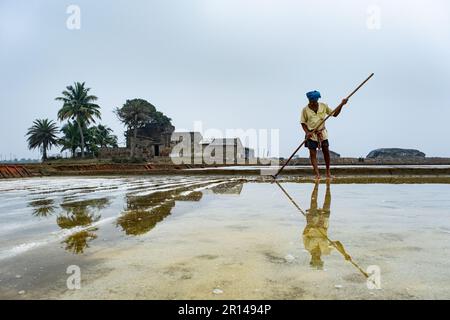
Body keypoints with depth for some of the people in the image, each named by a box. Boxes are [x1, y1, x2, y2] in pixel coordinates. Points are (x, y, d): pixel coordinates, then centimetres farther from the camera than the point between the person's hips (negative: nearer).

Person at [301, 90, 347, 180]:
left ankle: (328, 171, 22)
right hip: (311, 134, -2)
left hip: (322, 133, 2)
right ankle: (317, 174, -4)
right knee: (313, 153, -5)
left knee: (326, 151, 5)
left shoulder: (323, 106, -1)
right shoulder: (305, 110, -8)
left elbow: (334, 114, 7)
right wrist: (307, 132, -16)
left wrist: (341, 104, -2)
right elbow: (303, 123, -2)